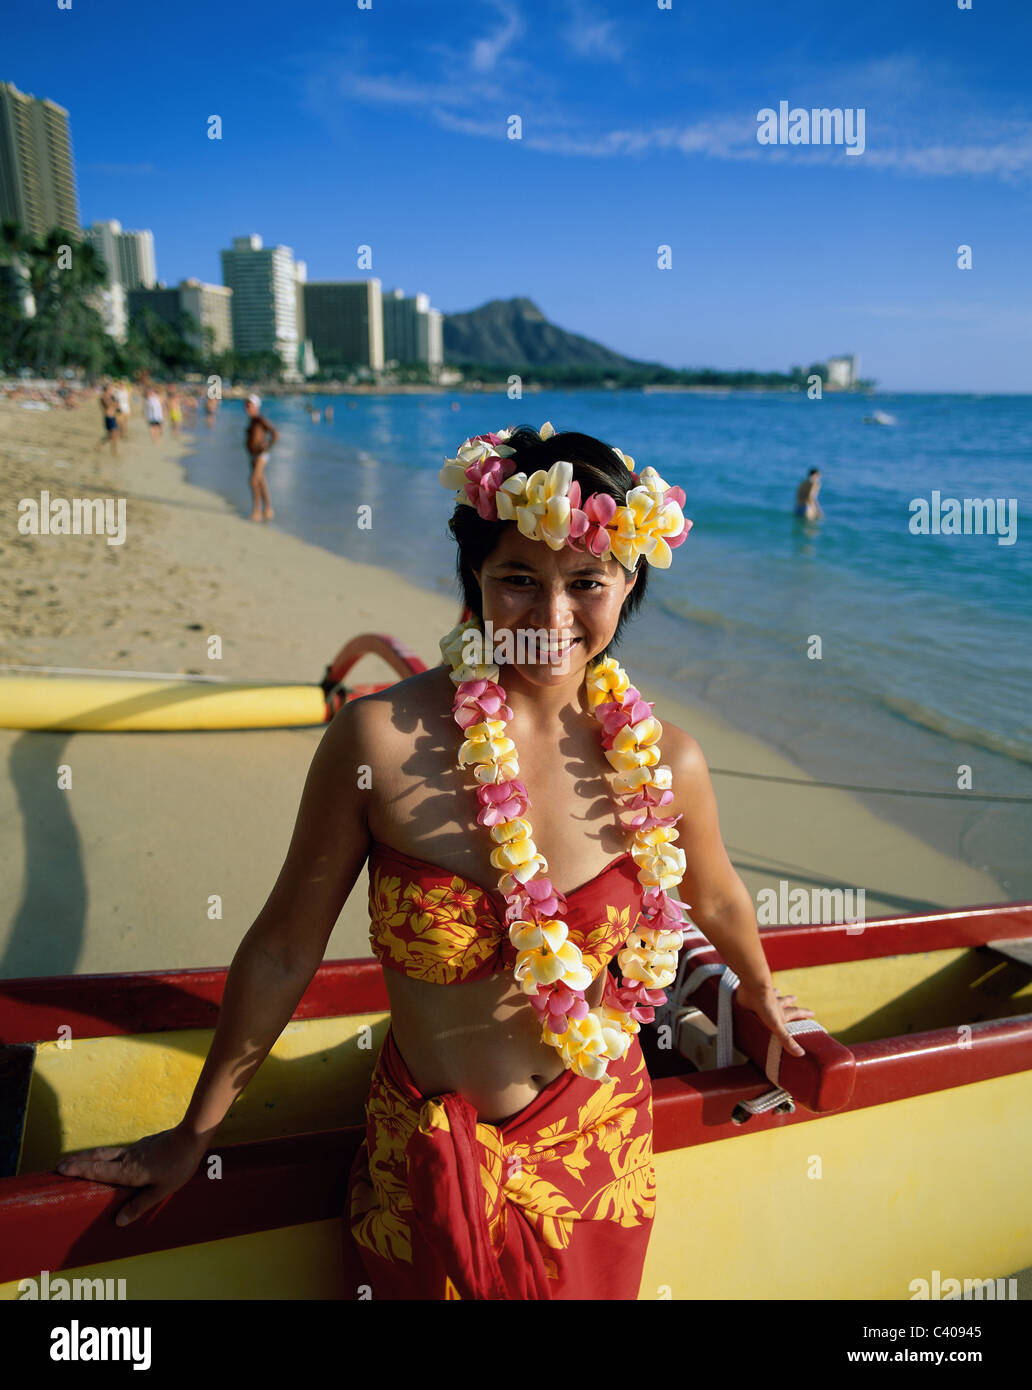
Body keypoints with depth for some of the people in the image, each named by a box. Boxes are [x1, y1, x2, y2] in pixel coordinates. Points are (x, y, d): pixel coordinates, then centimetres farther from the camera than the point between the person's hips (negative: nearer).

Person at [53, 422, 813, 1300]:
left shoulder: (661, 761, -14)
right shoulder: (381, 740, -21)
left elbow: (717, 900, 7)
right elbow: (284, 951, -10)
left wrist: (761, 994, 26)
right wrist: (194, 1136, 3)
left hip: (598, 1151, 2)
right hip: (428, 1163, -1)